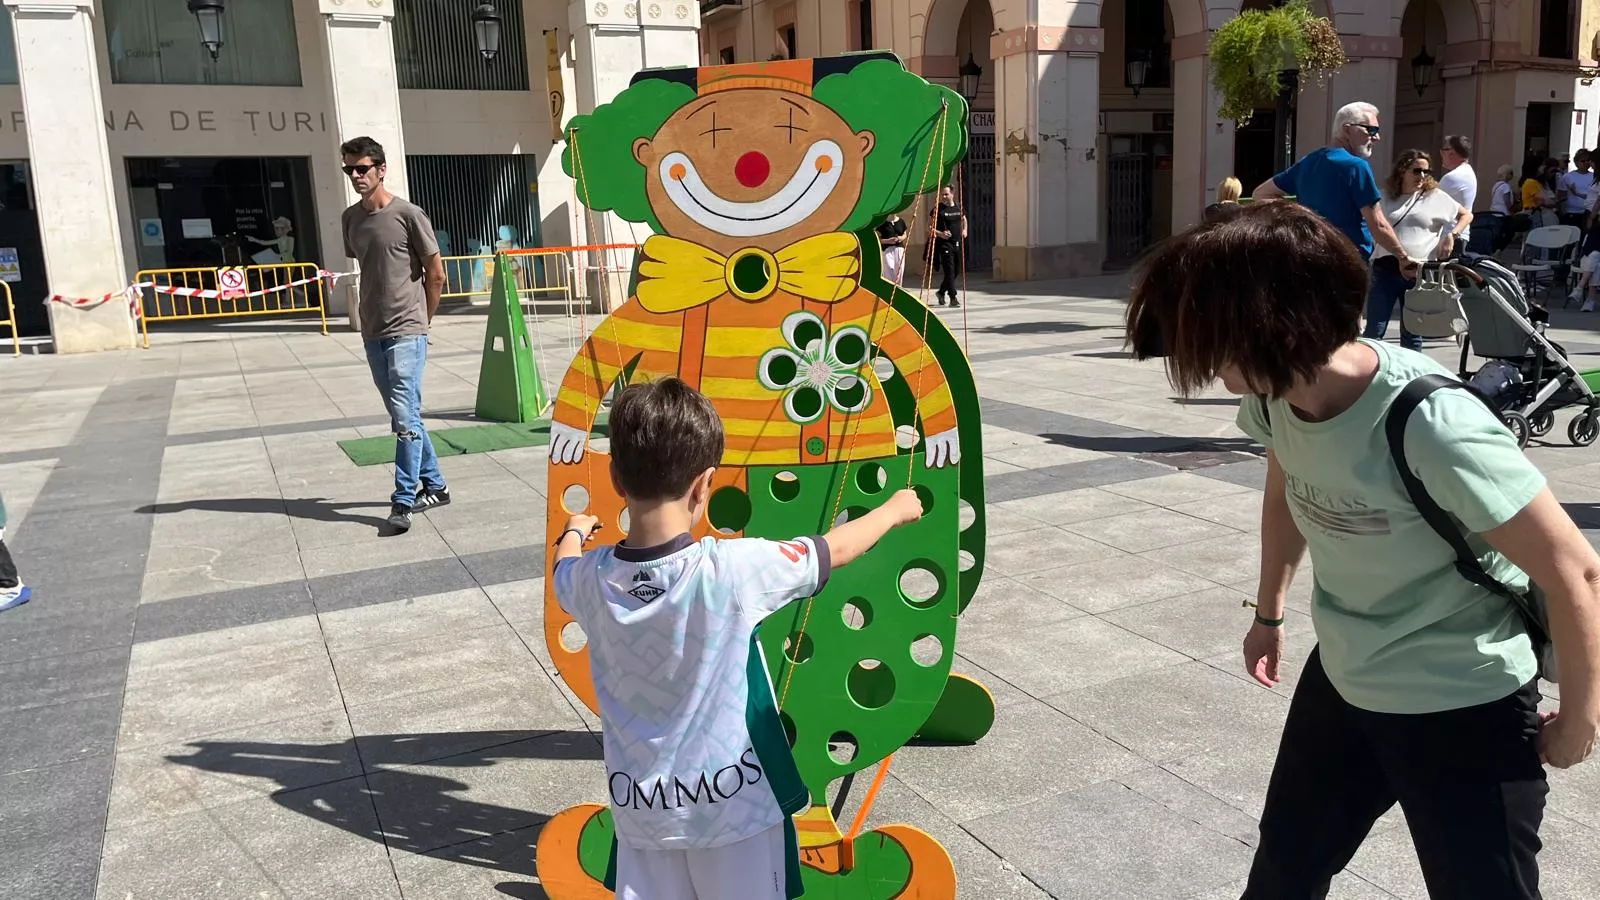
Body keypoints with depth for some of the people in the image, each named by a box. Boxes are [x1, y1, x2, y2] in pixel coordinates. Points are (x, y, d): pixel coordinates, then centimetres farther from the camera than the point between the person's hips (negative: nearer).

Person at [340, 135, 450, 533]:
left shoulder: (408, 214, -8)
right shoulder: (350, 218, 9)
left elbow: (436, 274, -3)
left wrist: (423, 319, 4)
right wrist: (370, 318, 16)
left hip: (406, 332, -7)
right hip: (373, 333, 7)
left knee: (405, 417, -10)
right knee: (403, 416, 13)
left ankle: (403, 501, -5)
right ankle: (434, 485, 25)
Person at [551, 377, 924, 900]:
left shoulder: (590, 580, -12)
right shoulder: (732, 568, -23)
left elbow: (564, 569, 15)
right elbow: (836, 549, -7)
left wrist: (573, 532, 38)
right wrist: (894, 509, 13)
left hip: (640, 806, 3)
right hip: (734, 802, -2)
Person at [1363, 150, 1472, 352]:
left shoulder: (1435, 196, 9)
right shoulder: (1385, 196, 10)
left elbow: (1466, 215, 17)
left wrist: (1452, 235, 2)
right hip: (1385, 268, 0)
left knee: (1412, 334, 9)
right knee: (1374, 331, -5)